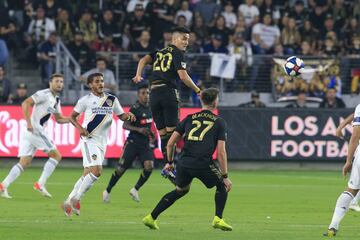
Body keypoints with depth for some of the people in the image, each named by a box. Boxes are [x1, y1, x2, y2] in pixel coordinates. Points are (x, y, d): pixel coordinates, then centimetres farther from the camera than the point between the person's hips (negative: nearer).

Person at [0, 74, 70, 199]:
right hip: (35, 129, -9)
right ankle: (40, 184, -5)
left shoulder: (56, 100, 20)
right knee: (56, 155, -2)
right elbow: (25, 103, -18)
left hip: (29, 132, 9)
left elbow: (59, 119, 29)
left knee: (24, 162, 5)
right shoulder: (44, 94, -9)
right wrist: (29, 123, -24)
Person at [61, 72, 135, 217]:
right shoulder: (85, 100, -2)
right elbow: (72, 117, 4)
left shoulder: (112, 99, 11)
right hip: (89, 139, -6)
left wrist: (128, 116, -5)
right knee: (96, 171, -20)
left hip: (102, 142, 6)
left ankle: (69, 202, 18)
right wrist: (80, 128, -14)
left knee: (87, 174, 9)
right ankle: (76, 200, -11)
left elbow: (121, 116, 18)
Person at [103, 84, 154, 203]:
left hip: (145, 143, 5)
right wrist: (139, 129, -29)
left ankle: (135, 190, 1)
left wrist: (150, 133, 19)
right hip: (133, 143, -5)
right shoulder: (135, 108, -13)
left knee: (149, 166, -17)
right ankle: (107, 191, 17)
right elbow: (125, 125, -17)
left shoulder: (150, 107, 9)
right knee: (121, 168, -2)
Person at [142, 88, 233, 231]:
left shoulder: (189, 118, 17)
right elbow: (221, 152, 0)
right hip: (204, 164, -4)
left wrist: (170, 162, 30)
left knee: (181, 190, 28)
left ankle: (151, 218, 26)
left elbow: (170, 143, 15)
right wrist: (225, 176, 5)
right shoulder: (219, 122, 7)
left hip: (184, 163, 4)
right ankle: (218, 219, 5)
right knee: (222, 186, 21)